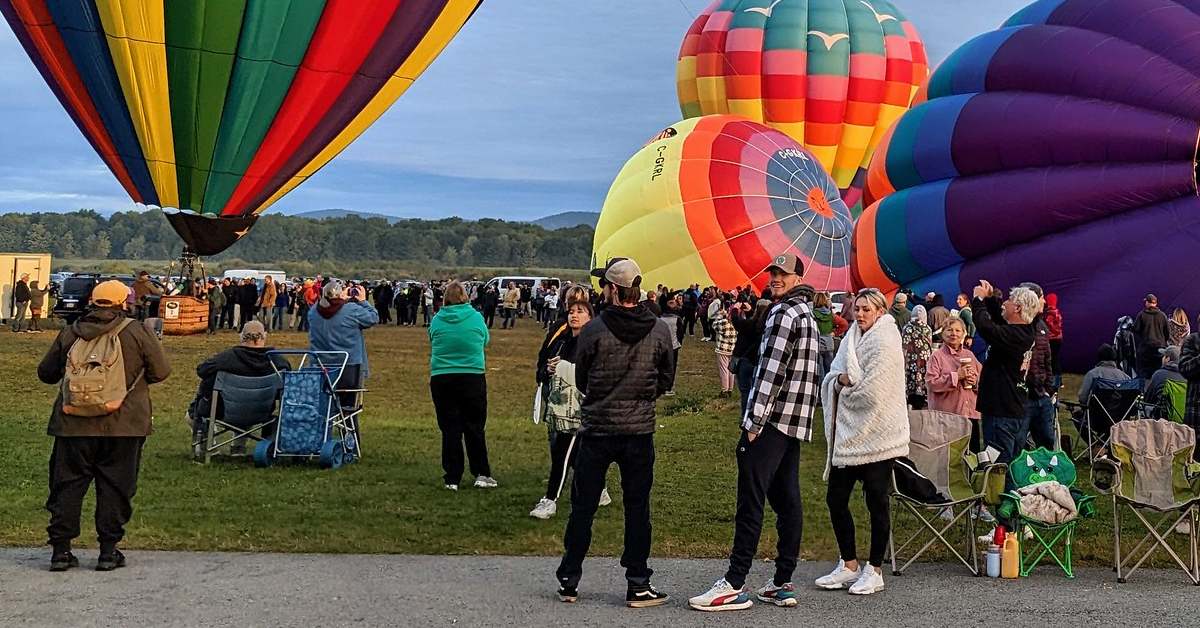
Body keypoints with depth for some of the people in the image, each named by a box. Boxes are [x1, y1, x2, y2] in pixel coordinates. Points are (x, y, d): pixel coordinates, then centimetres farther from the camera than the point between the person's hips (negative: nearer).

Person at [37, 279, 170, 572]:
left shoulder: (70, 333, 4)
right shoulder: (135, 332, -4)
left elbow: (45, 373, 12)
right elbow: (161, 371, -1)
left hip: (73, 424, 2)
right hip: (122, 426, -2)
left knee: (67, 484, 11)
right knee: (115, 486, 7)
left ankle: (61, 549, 12)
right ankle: (109, 550, 9)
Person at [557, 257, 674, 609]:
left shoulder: (594, 330, -11)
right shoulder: (660, 332, -4)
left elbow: (581, 381, 1)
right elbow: (666, 381, 7)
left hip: (597, 429, -1)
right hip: (640, 431, 1)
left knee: (583, 507, 10)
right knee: (637, 509, 8)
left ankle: (568, 581, 19)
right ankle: (638, 585, 11)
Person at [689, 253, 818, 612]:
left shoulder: (784, 314, -10)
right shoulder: (808, 315, 21)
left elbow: (771, 371, -18)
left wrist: (754, 421, -18)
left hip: (772, 420, -10)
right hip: (796, 424, 10)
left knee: (751, 502, -10)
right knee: (787, 501, 9)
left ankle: (734, 586, -10)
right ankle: (783, 585, 12)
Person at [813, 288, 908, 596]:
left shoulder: (885, 342, -11)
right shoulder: (852, 337, 12)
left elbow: (872, 392, -18)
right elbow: (831, 377, 11)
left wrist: (845, 391, -2)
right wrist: (840, 379, -10)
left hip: (876, 434, -7)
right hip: (848, 433, 8)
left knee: (877, 501, 4)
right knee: (836, 498, 8)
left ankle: (874, 570, 15)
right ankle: (849, 565, 22)